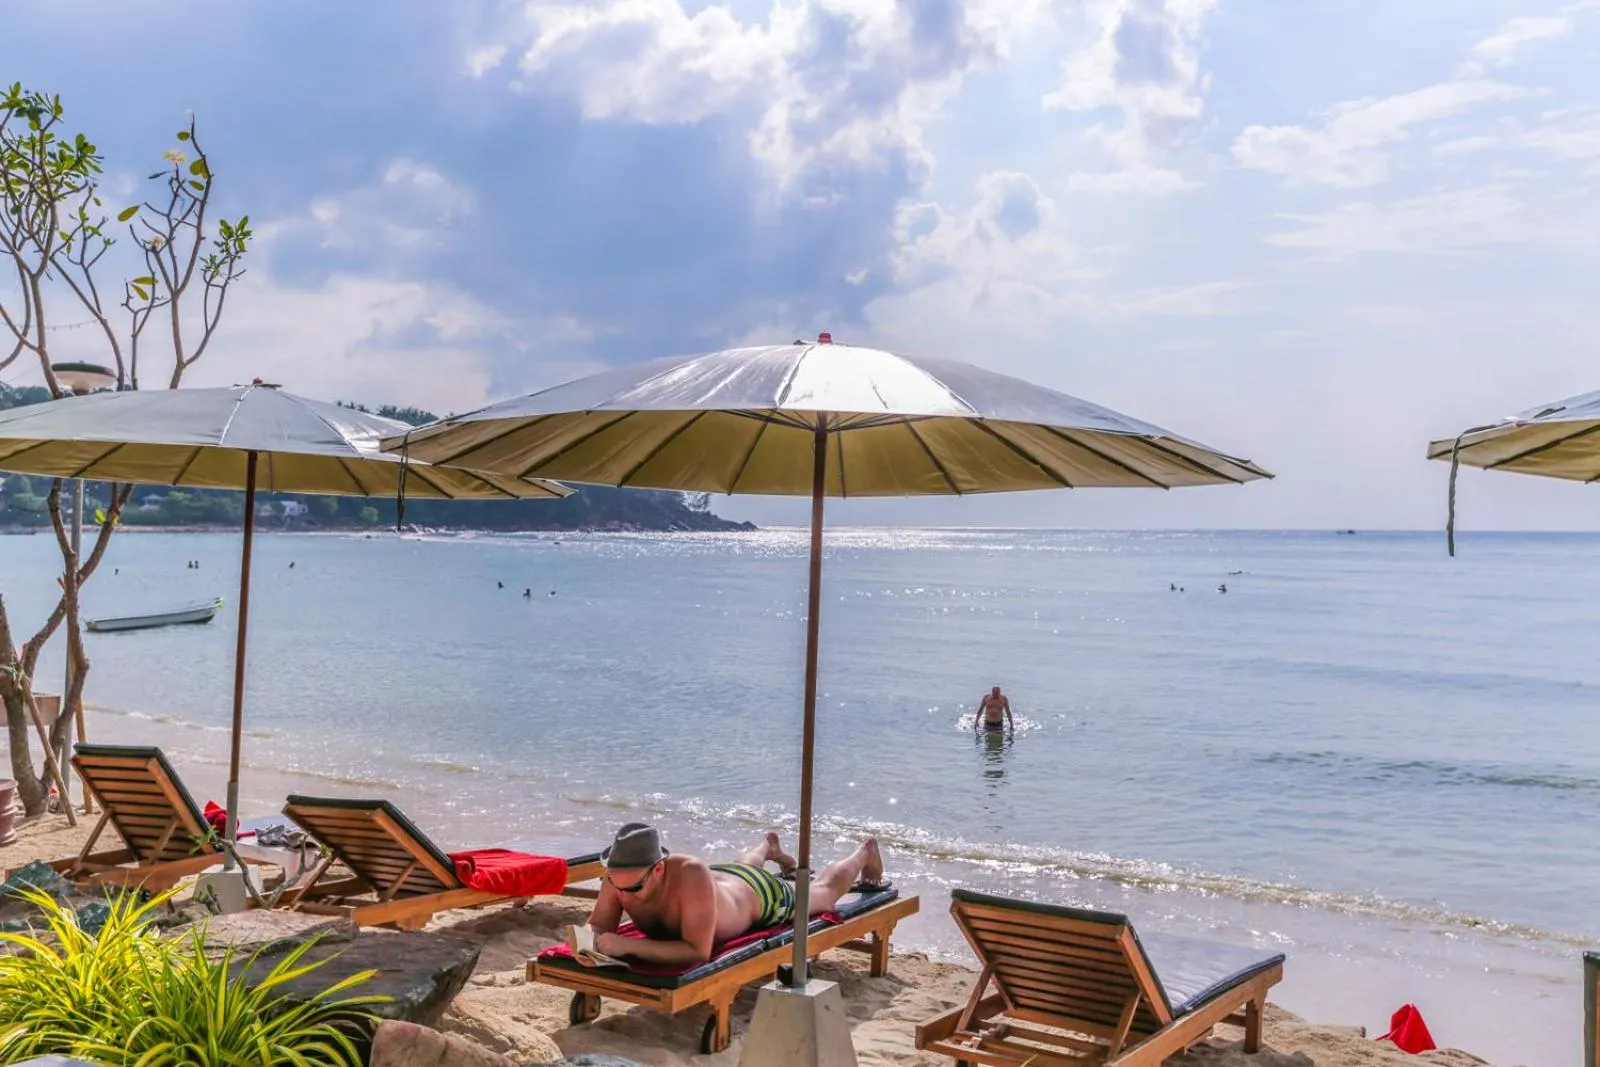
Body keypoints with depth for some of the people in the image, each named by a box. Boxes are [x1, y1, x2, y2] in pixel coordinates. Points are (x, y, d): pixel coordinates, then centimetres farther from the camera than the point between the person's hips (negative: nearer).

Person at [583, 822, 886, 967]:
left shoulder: (691, 876, -52)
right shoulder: (620, 875, -37)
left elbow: (698, 952, -51)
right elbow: (599, 928, -24)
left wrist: (628, 945, -60)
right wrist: (595, 940, -48)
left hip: (761, 896, -5)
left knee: (825, 890, 28)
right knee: (744, 865, 43)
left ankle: (865, 851, 58)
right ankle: (769, 846, 77)